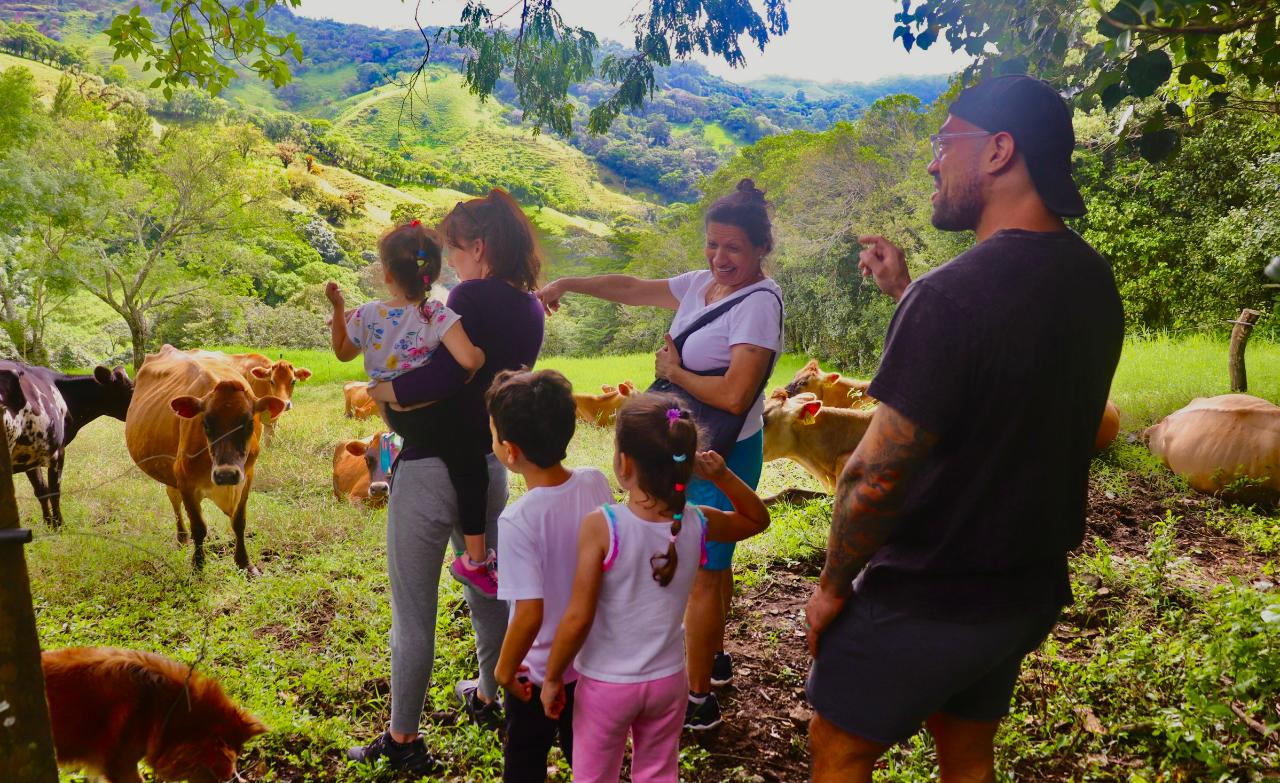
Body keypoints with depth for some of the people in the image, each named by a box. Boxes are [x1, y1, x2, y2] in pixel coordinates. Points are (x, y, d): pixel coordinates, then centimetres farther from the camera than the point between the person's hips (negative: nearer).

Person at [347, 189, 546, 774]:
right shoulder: (530, 308, 6)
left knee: (413, 612, 5)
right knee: (487, 590, 24)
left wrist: (381, 390, -16)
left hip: (429, 470, -8)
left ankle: (404, 741, 19)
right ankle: (489, 698, 44)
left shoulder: (471, 297, -18)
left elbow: (441, 381, -30)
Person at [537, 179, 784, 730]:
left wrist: (673, 371, -14)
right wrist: (568, 284, 17)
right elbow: (633, 289, 17)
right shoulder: (701, 283, 5)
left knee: (701, 572, 1)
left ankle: (698, 700, 15)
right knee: (711, 561, 23)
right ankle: (712, 658, 44)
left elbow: (733, 396, -28)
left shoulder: (759, 303, -21)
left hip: (724, 456, -9)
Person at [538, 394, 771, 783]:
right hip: (668, 680, 3)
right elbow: (758, 518, 7)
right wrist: (722, 475, -9)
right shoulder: (697, 524, -14)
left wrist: (552, 678, -7)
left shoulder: (601, 527, -25)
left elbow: (578, 618, -22)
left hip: (606, 684, -3)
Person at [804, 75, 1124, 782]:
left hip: (928, 601, -7)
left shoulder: (951, 293, -27)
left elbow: (877, 475, -26)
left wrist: (833, 585, -11)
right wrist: (904, 291, 14)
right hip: (1032, 588, 8)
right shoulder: (1093, 281, 0)